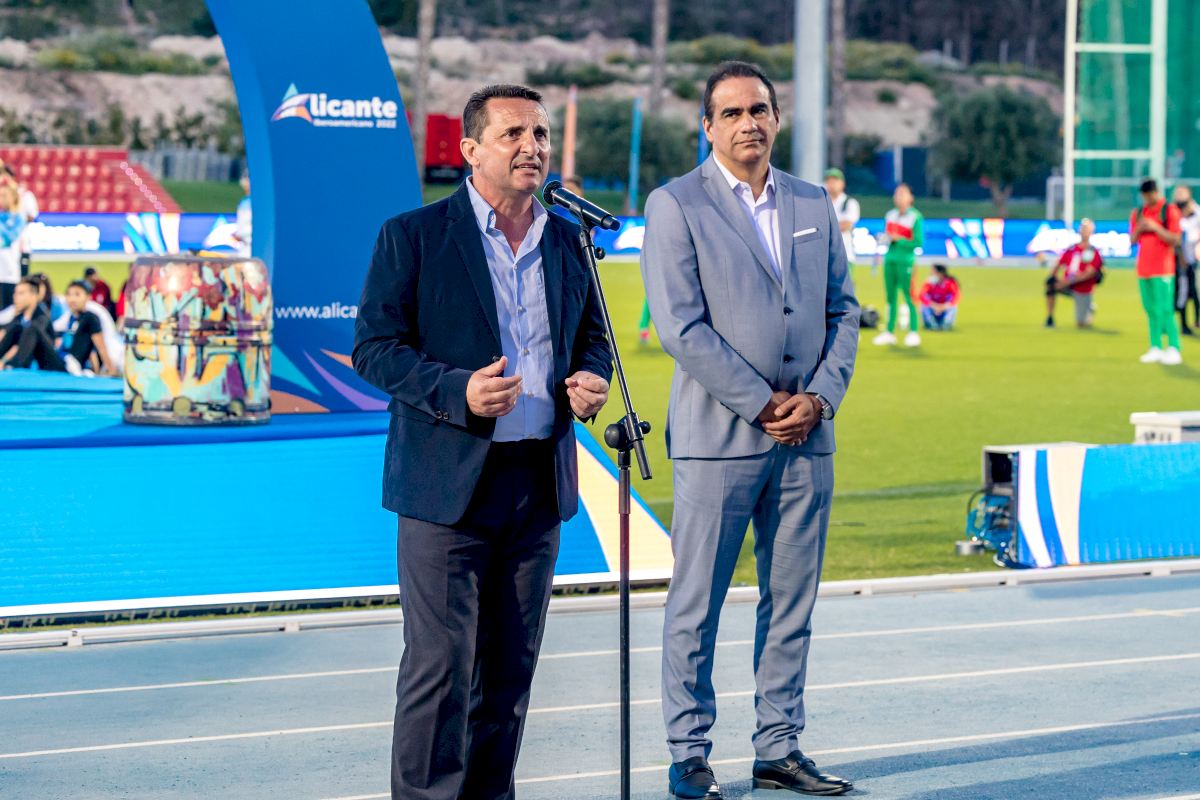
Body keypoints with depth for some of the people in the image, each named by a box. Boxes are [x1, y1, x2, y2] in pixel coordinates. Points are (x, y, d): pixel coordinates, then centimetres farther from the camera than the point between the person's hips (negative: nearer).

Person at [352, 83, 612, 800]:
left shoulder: (568, 242, 11)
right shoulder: (413, 237, -4)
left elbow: (593, 336, 22)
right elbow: (374, 346, -6)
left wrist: (592, 379, -1)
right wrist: (457, 391, -21)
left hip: (539, 484, 5)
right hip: (447, 483, -5)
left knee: (511, 666, 10)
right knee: (440, 664, -6)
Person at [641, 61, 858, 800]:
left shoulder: (814, 206, 12)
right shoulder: (675, 206, -3)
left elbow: (844, 311, 13)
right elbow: (681, 326, -11)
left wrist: (821, 396, -4)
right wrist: (761, 405, -13)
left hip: (806, 435, 5)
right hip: (718, 435, -5)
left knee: (792, 602, 8)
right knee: (697, 606, -1)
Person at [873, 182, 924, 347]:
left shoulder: (915, 217, -6)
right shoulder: (890, 215, 12)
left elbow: (919, 242, -10)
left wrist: (899, 240, -15)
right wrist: (884, 239, -1)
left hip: (905, 261, -6)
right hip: (890, 258, 6)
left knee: (908, 296, -6)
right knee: (891, 297, 9)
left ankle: (913, 332, -2)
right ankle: (889, 332, 14)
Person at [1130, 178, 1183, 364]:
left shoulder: (1170, 211, -4)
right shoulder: (1138, 213, 14)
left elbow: (1175, 240, -10)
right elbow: (1133, 239, 15)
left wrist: (1154, 227, -18)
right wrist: (1138, 228, -5)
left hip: (1163, 270, -6)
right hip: (1143, 269, 6)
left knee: (1165, 310, -11)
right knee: (1151, 310, 6)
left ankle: (1173, 349, -9)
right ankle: (1156, 348, 10)